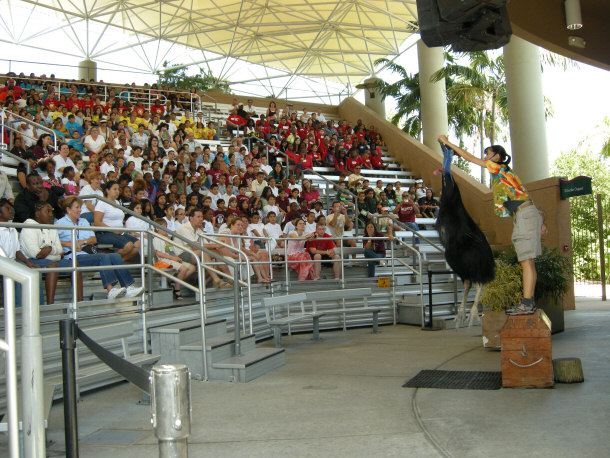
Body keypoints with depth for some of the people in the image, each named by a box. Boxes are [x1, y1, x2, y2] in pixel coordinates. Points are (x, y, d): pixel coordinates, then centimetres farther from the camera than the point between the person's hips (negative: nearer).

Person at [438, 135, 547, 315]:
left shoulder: (499, 167, -3)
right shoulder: (504, 172, 22)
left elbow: (470, 157, -3)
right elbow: (523, 197, 21)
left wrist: (448, 143, 3)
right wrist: (539, 222, 20)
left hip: (525, 215, -10)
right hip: (525, 215, 10)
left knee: (526, 260, -13)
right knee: (526, 260, 7)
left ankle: (527, 304, -15)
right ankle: (528, 301, 9)